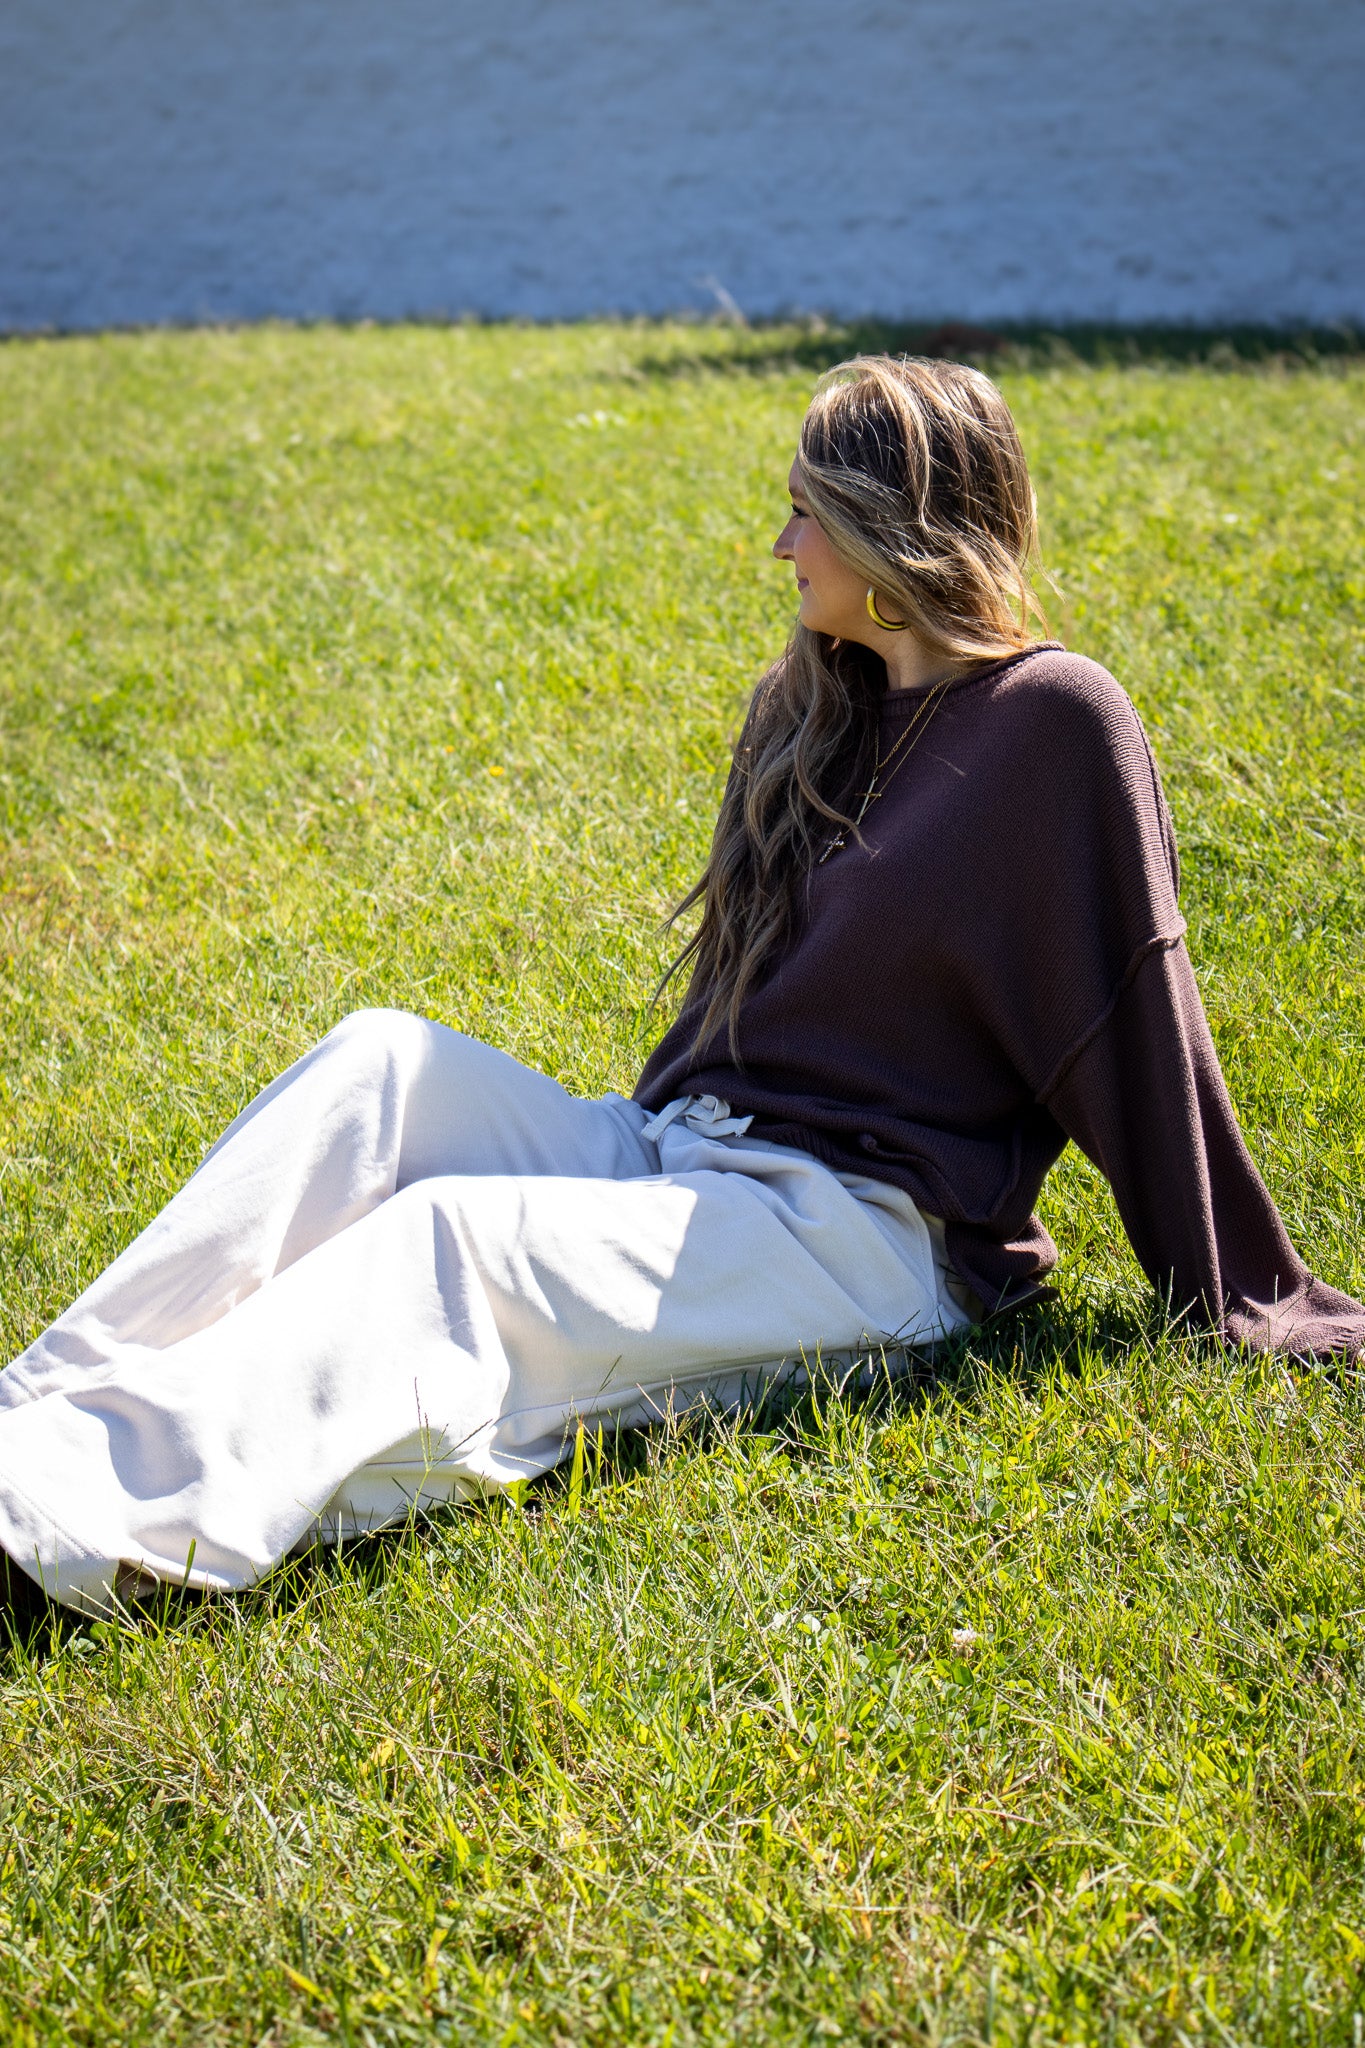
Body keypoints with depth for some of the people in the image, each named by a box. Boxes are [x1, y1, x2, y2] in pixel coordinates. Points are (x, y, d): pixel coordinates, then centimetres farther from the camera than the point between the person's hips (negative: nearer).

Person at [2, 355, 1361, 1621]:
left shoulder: (1051, 721, -7)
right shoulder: (807, 708, 16)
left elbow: (1139, 1022, -7)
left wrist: (1247, 1307, -3)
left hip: (860, 1237, -7)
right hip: (678, 1164, 7)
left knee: (447, 1238, -30)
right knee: (386, 1064, -17)